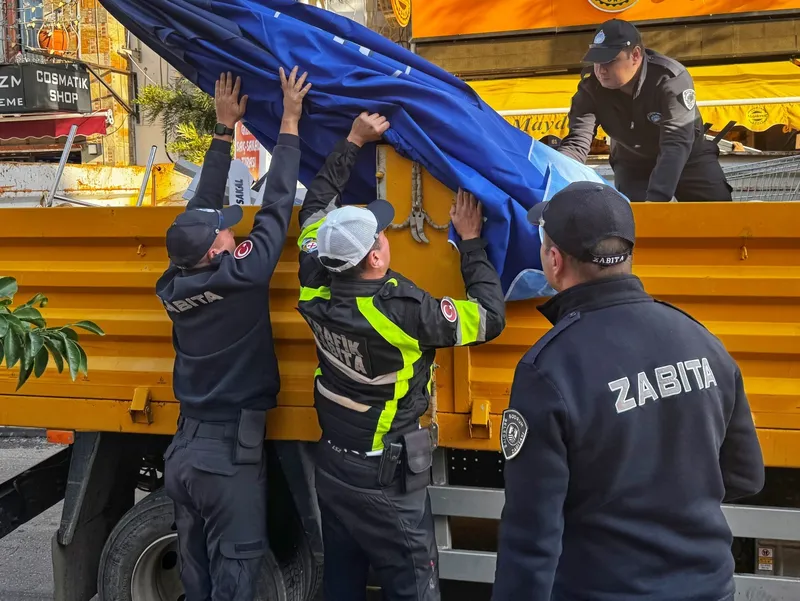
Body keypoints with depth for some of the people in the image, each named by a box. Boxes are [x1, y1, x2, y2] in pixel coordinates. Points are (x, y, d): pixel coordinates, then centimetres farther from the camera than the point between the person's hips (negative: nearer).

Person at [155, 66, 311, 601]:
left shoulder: (176, 283, -1)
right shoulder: (240, 276, -18)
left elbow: (202, 206, 8)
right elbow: (276, 207, -11)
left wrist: (225, 128, 12)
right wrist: (289, 122, -3)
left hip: (185, 448, 7)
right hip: (229, 453, -7)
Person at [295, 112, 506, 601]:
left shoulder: (318, 292, -8)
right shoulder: (402, 311, -26)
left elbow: (317, 206, 8)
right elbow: (490, 318, -15)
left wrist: (354, 141, 13)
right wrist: (471, 241, -7)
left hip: (332, 467, 7)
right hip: (386, 482, -7)